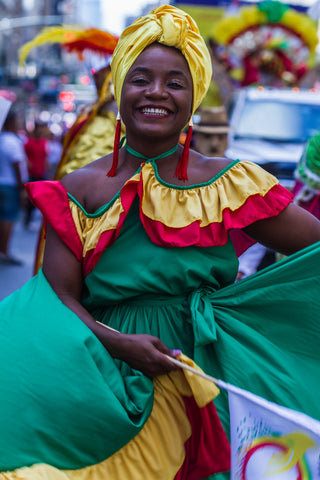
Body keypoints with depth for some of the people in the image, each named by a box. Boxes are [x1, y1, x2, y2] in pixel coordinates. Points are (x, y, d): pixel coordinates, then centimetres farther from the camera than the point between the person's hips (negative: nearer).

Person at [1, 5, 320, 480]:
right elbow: (60, 294, -1)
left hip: (207, 380, 0)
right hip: (110, 375, 1)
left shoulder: (231, 185, 4)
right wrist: (118, 344, -16)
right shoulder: (80, 189, 4)